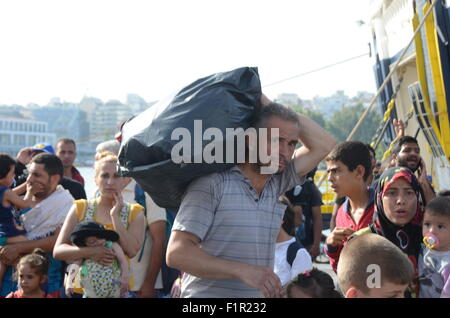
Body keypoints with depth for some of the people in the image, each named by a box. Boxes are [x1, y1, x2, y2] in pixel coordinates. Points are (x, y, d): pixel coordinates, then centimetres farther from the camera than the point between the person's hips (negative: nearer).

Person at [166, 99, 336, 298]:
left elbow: (323, 145, 9)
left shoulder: (277, 183, 11)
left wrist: (266, 103, 4)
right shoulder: (213, 182, -9)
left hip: (260, 294, 6)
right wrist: (242, 270, -25)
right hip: (207, 293, -6)